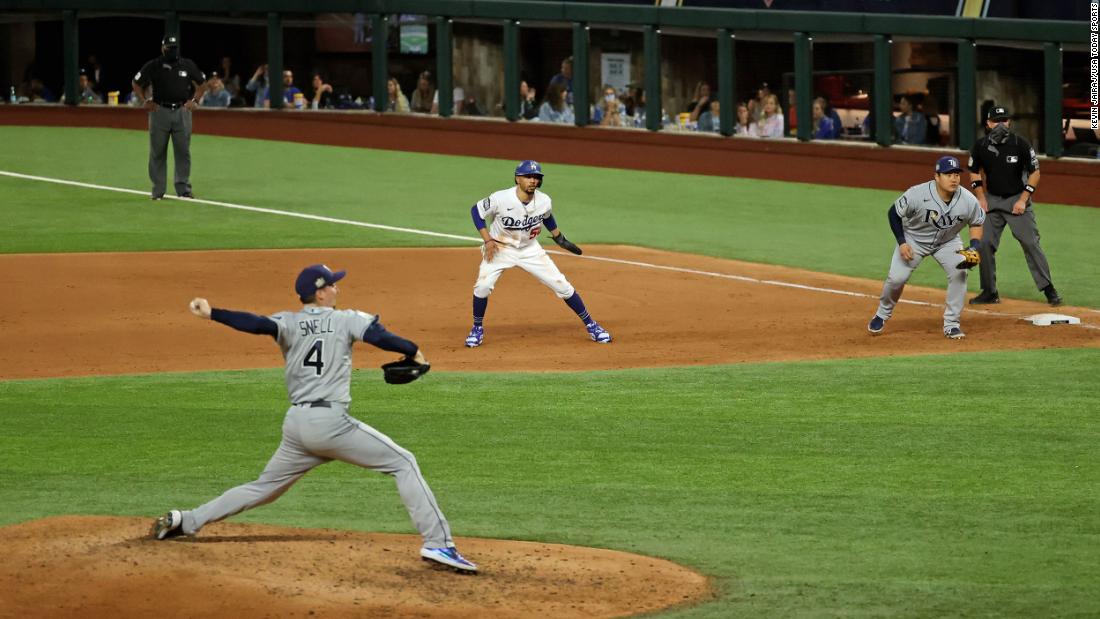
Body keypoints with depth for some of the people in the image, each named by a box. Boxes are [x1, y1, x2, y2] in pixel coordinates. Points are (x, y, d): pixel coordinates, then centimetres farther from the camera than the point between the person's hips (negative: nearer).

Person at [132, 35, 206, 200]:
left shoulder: (188, 66, 6)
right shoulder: (153, 66, 1)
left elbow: (202, 83, 17)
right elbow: (137, 83, 10)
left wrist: (194, 100, 5)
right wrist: (144, 101, -1)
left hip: (182, 111, 1)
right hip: (159, 111, -1)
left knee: (183, 152, 1)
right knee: (157, 152, 2)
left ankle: (183, 188, 7)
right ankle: (158, 191, 7)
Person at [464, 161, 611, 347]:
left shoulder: (544, 201, -15)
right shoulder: (500, 199, -26)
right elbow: (476, 211, -11)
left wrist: (559, 237, 16)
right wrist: (488, 240, -18)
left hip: (530, 250, 2)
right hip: (500, 248, -2)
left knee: (562, 286, -2)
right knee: (483, 285, -23)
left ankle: (590, 325, 15)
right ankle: (477, 329, 1)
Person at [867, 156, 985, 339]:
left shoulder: (968, 201, -24)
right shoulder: (917, 194, -32)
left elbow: (976, 223, -2)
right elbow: (894, 213, -15)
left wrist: (974, 248, -17)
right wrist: (901, 242, -22)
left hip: (948, 242, 2)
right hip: (914, 239, -2)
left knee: (959, 273, -21)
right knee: (896, 278, -12)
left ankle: (951, 324, -7)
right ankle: (882, 314, 19)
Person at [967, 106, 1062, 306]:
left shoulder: (1020, 144, -13)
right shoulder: (980, 146, -3)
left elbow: (1035, 173, -6)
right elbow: (974, 172, 12)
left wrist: (1023, 200, -12)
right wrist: (981, 198, 1)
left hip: (1017, 200, -3)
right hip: (992, 200, 3)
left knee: (1030, 243, -9)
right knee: (984, 243, -2)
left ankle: (1049, 289, -4)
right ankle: (989, 292, 9)